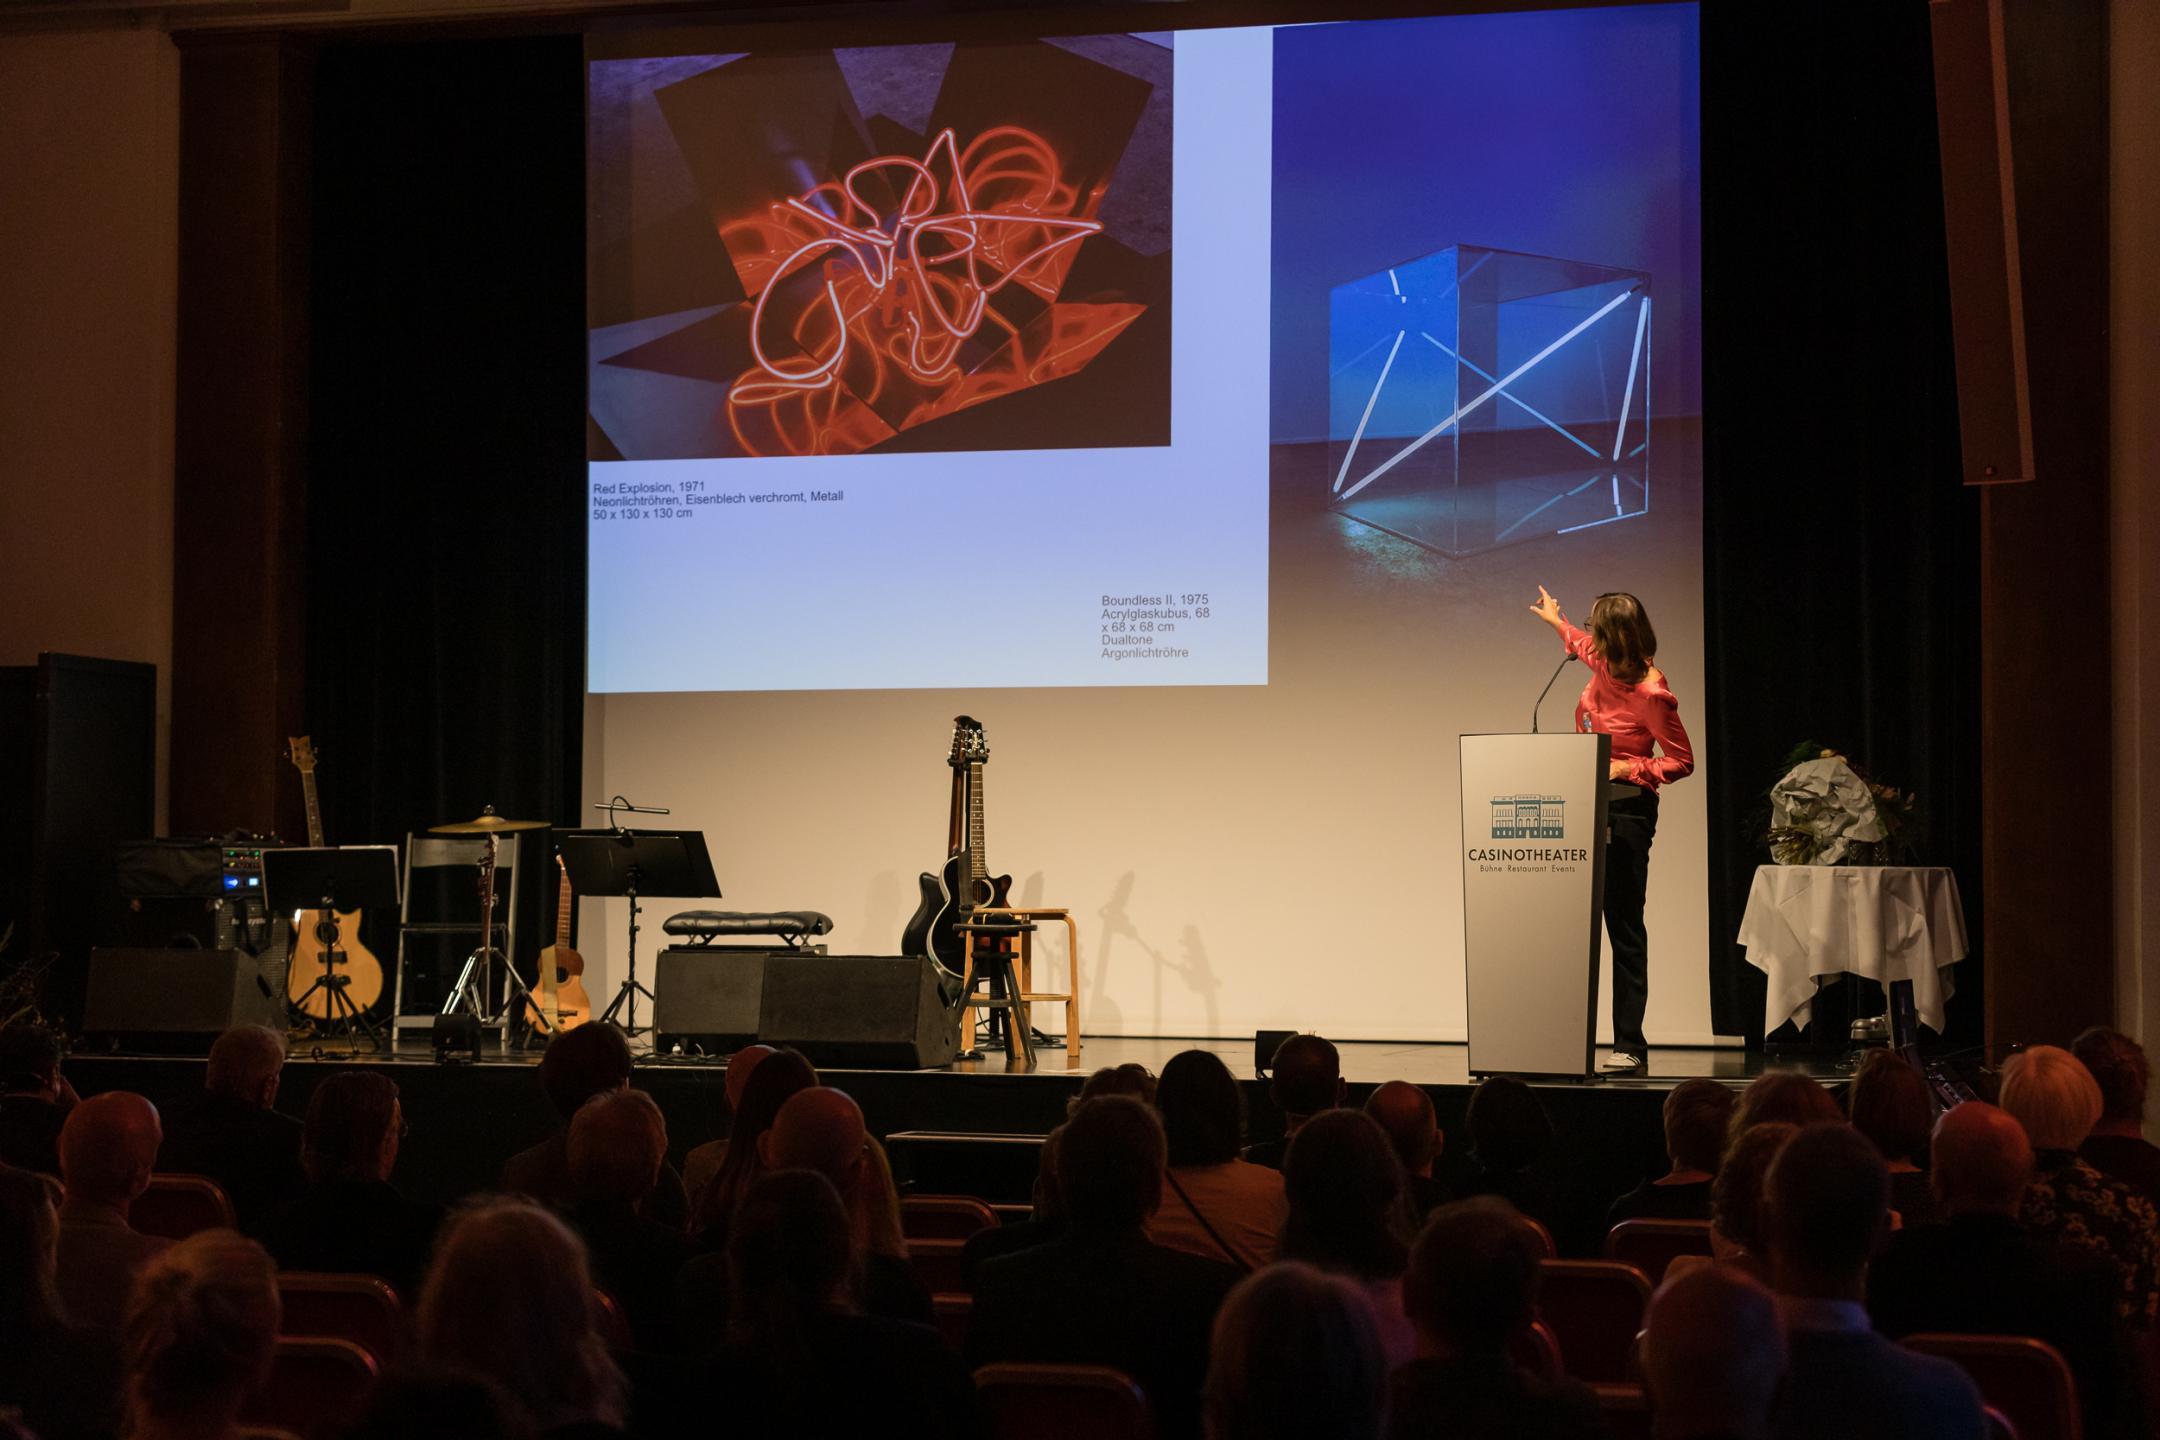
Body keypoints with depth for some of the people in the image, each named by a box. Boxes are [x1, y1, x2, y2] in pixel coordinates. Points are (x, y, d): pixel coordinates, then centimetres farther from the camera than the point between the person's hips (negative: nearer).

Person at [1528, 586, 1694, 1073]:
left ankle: (1630, 1046, -2)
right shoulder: (1604, 664, 3)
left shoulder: (1650, 694, -19)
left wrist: (1628, 769, -20)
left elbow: (1682, 762, -12)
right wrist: (1556, 620, 44)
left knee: (1624, 925, -5)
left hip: (1624, 808, -8)